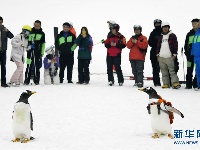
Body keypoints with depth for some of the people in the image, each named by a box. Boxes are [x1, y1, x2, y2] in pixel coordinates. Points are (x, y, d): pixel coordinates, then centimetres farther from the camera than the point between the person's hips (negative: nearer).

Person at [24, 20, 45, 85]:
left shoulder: (42, 33, 6)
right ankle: (27, 80, 0)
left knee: (37, 67, 4)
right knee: (29, 66, -4)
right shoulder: (30, 32, 5)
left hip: (38, 52, 0)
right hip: (30, 51, 0)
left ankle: (36, 80, 10)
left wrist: (42, 53, -1)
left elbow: (43, 44, 5)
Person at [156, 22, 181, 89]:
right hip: (161, 57, 5)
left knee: (172, 71, -12)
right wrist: (158, 54, 13)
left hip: (169, 57, -5)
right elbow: (158, 46, 20)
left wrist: (174, 54, -7)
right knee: (164, 72, 6)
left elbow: (175, 45, -1)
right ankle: (166, 83, 10)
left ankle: (175, 83, -14)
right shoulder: (161, 36, 18)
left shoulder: (172, 35, 3)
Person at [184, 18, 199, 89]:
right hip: (191, 54, 2)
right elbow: (186, 45, 12)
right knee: (189, 70, 1)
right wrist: (186, 53, 2)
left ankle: (196, 84, 6)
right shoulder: (189, 34, 11)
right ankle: (189, 84, 5)